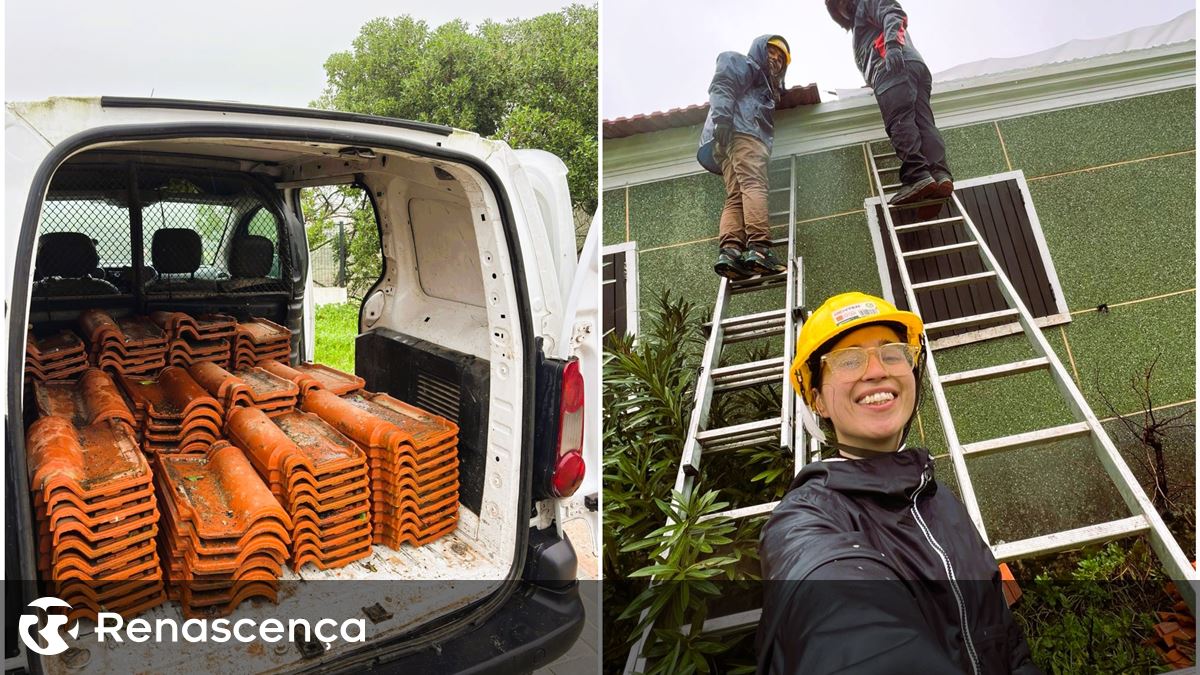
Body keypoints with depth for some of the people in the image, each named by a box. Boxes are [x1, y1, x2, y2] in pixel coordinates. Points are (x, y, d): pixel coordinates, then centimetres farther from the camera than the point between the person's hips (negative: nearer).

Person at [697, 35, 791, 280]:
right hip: (741, 131, -8)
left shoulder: (765, 85, 47)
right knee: (754, 186, -25)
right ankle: (759, 248, -41)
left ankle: (729, 250, -32)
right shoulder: (740, 62, 17)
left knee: (736, 197, -13)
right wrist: (722, 116, -18)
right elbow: (721, 86, -1)